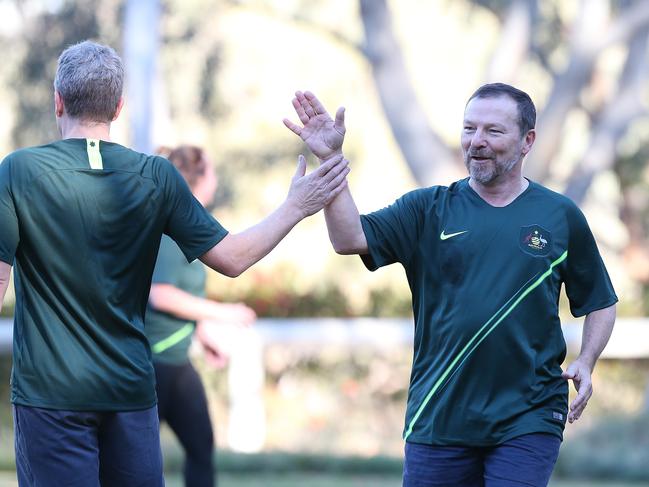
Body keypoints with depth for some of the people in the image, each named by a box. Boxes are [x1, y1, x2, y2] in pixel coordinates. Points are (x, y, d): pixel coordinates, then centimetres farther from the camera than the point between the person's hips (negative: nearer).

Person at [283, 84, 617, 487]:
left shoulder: (561, 217, 6)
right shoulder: (429, 209, 6)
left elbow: (600, 302, 14)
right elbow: (350, 239, -8)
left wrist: (586, 363, -3)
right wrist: (331, 159, -17)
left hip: (527, 422, -1)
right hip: (437, 419, 1)